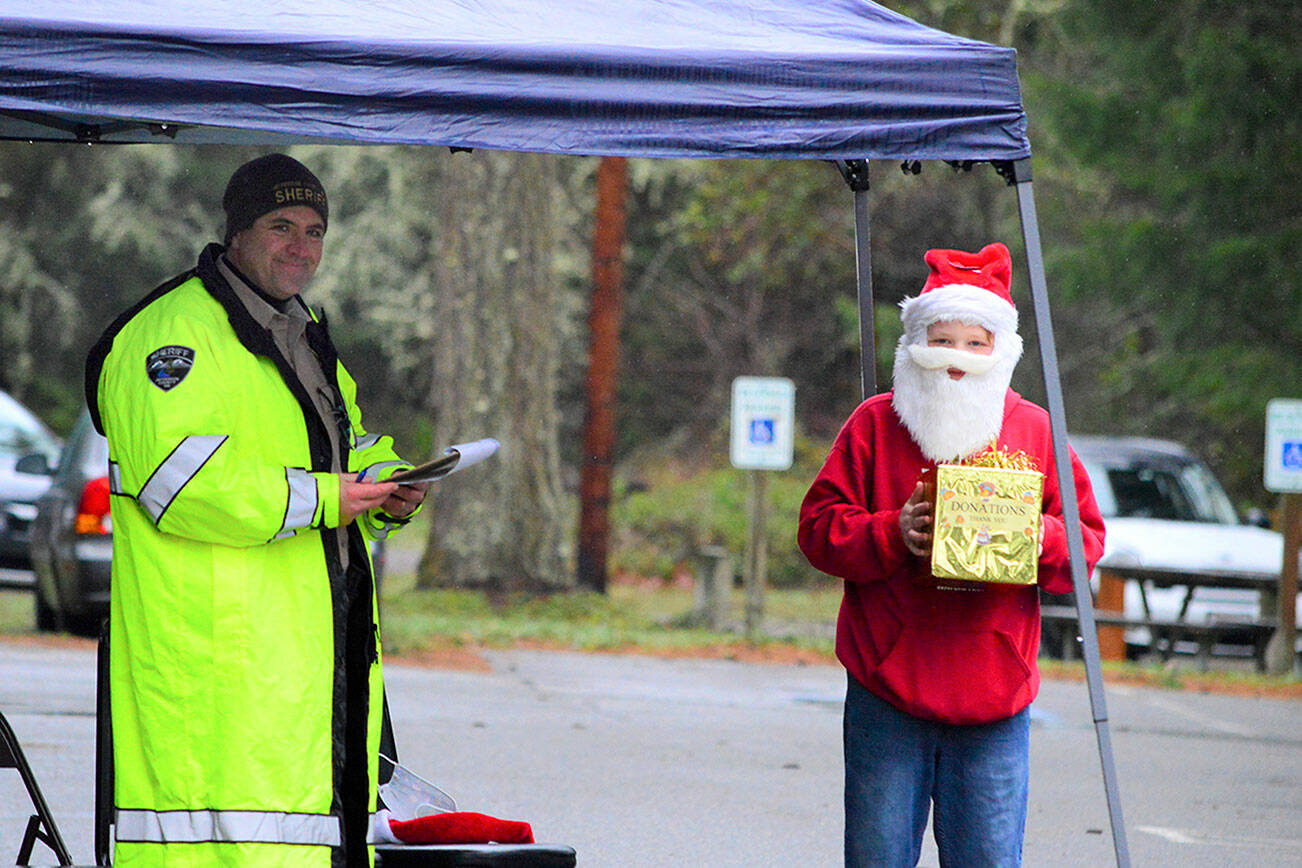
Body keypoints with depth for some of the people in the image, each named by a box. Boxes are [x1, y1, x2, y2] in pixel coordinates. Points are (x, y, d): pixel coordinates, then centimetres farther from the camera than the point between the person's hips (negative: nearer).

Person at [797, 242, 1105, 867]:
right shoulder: (874, 425, 5)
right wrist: (891, 534, -15)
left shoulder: (1034, 431, 9)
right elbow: (818, 528, 2)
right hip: (886, 691, -1)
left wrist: (1041, 539, -11)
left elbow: (1087, 540, 10)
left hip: (994, 698, 1)